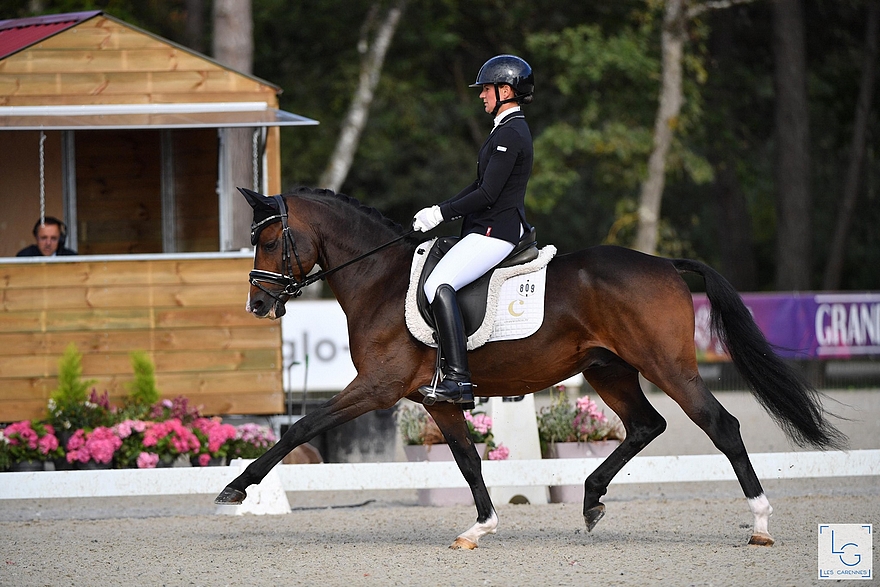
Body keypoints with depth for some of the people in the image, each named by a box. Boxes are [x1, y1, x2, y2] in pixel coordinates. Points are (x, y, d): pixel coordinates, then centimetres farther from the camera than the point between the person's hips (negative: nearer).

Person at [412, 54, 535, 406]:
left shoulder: (509, 135, -14)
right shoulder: (511, 130, 19)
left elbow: (487, 194, -20)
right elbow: (480, 187, 22)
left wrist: (440, 214, -14)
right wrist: (440, 211, 12)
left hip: (496, 231, -11)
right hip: (489, 229, 11)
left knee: (438, 285, -25)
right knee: (435, 277, 17)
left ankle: (458, 380, -32)